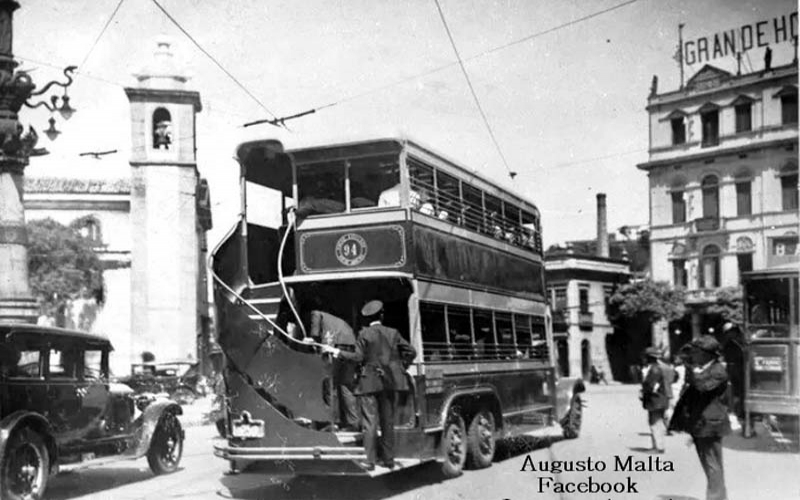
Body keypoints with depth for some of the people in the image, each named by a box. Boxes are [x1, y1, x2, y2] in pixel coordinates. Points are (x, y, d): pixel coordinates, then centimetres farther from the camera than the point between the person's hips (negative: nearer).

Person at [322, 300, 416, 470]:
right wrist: (399, 367, 14)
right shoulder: (393, 333, 5)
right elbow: (411, 352, 3)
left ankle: (370, 461, -4)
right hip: (389, 381, 4)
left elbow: (358, 357, -10)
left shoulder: (364, 333, -6)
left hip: (370, 381, -3)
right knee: (388, 421, 10)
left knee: (370, 422, -2)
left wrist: (336, 351, -2)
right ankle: (388, 459, 13)